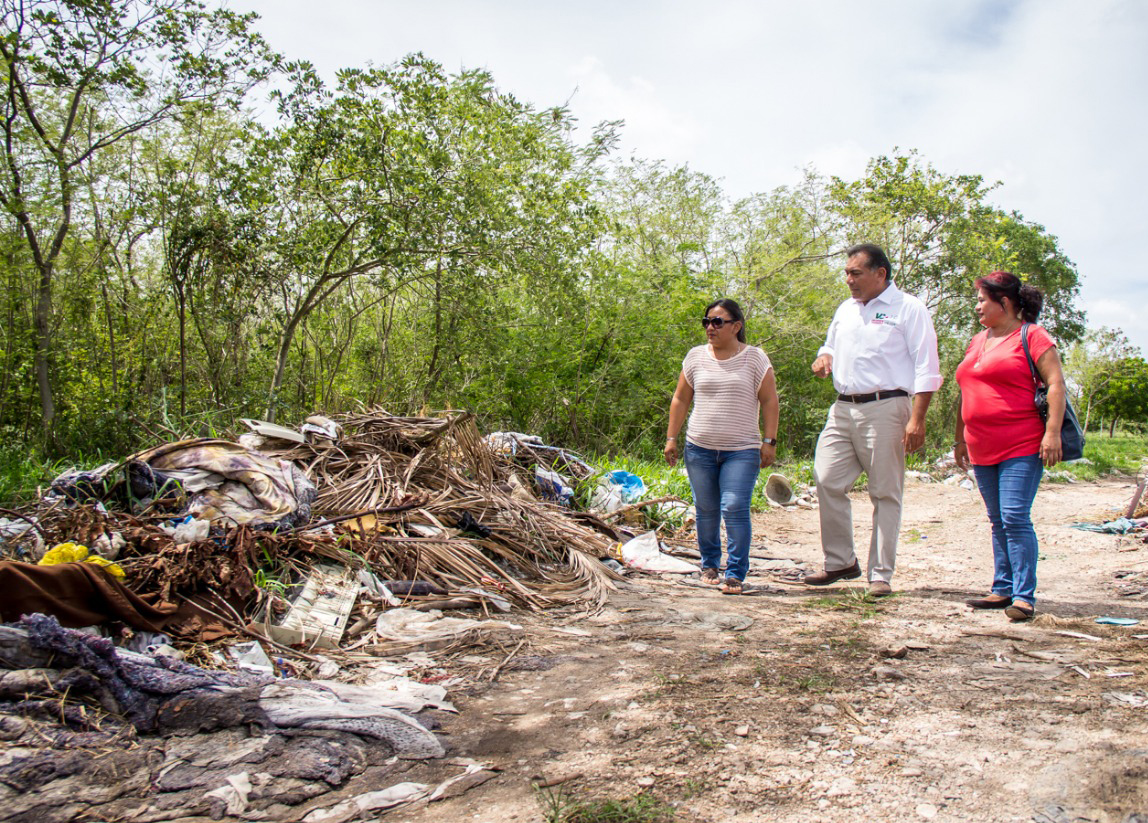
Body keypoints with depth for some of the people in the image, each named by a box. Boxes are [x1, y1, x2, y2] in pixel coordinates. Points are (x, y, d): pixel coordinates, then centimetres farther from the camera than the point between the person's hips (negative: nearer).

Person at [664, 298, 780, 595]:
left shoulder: (754, 357, 2)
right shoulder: (696, 357, 8)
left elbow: (769, 401, 3)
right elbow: (680, 399, 13)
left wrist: (769, 441, -4)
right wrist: (671, 438, 8)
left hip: (741, 450, -3)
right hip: (699, 448, 3)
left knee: (734, 508, -12)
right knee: (706, 510, 7)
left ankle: (736, 574, -4)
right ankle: (709, 564, 25)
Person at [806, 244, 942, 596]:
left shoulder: (908, 309, -2)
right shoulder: (845, 309, 19)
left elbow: (926, 368, -6)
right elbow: (831, 345, 35)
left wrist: (916, 419, -14)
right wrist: (824, 357, 9)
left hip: (884, 409, -6)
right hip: (843, 409, 6)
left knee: (885, 493, 0)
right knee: (827, 481, -2)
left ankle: (881, 574, 9)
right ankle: (840, 561, 13)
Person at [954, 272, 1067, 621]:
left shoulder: (1031, 336, -4)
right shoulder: (977, 341, 18)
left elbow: (1055, 384, -10)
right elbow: (966, 394, 23)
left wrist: (1052, 433, -18)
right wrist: (960, 439, 22)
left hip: (1022, 448, -7)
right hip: (983, 450, 8)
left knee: (1015, 518, -11)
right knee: (998, 521, 11)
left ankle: (1024, 596, -5)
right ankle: (1003, 589, 18)